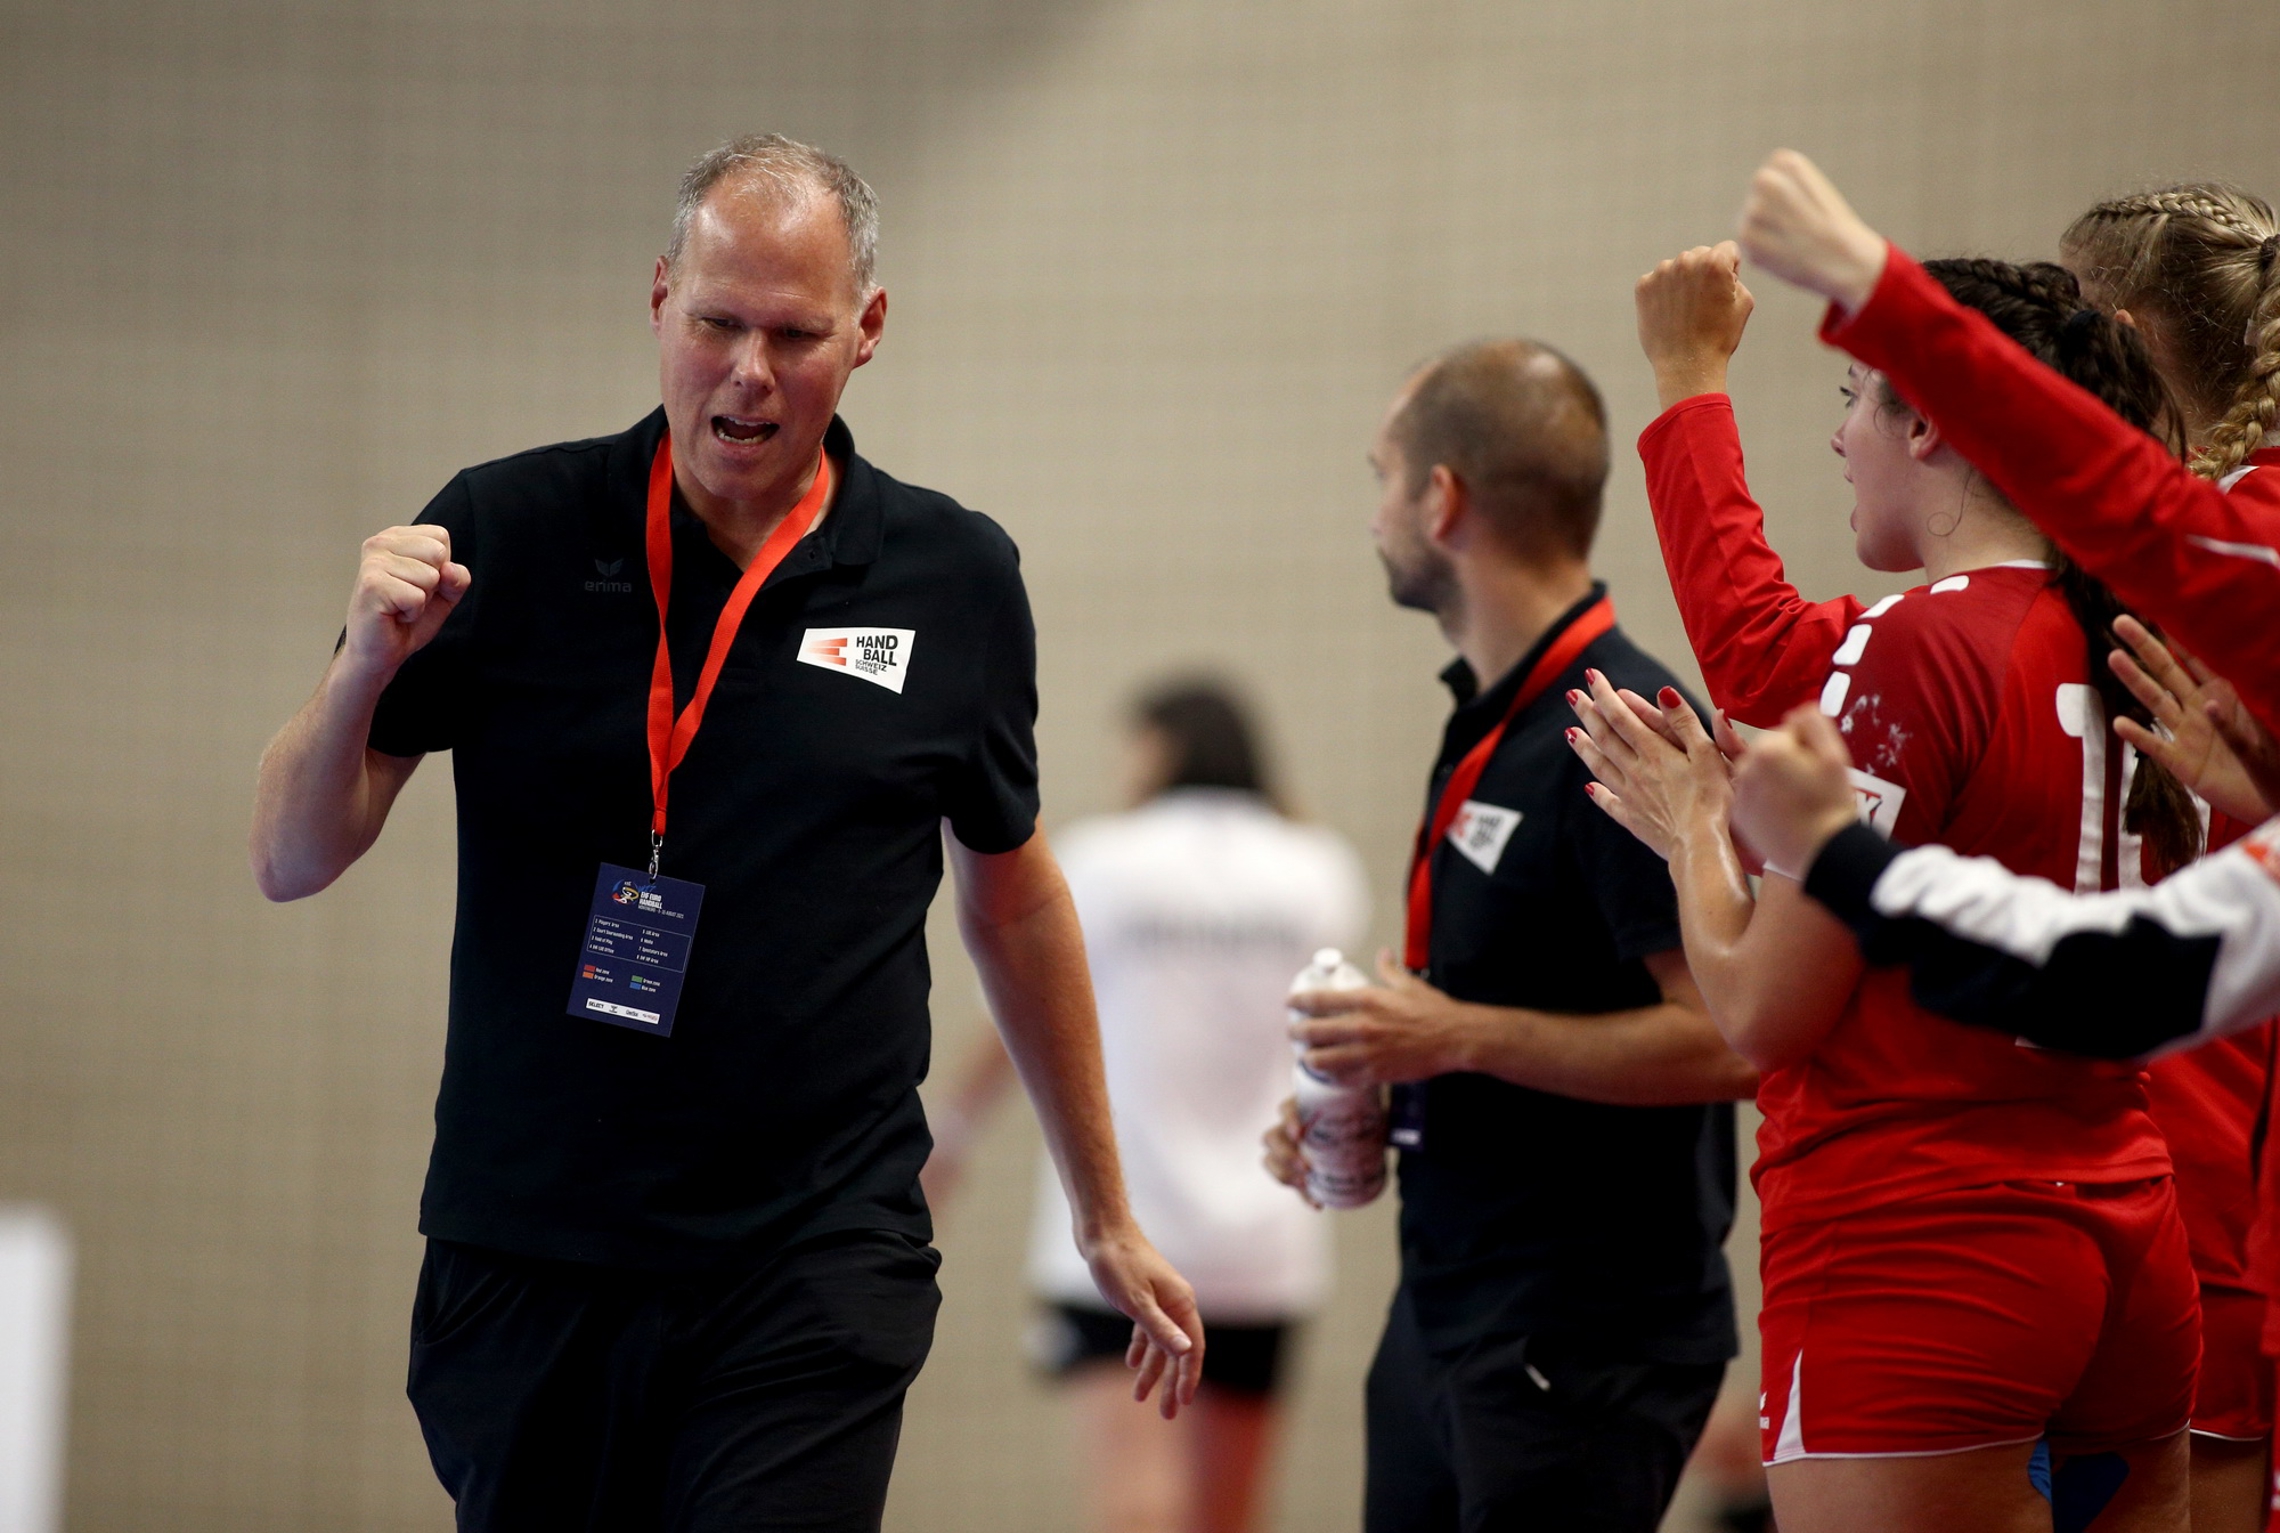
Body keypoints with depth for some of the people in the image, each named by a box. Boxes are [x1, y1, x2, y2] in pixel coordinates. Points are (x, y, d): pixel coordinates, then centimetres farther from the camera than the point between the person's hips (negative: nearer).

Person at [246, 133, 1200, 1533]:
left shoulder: (954, 580, 4)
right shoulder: (505, 535, 0)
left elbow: (1012, 894, 18)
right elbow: (292, 861, 0)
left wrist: (1108, 1219, 23)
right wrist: (366, 667, -20)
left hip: (815, 1269, -1)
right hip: (524, 1255, 1)